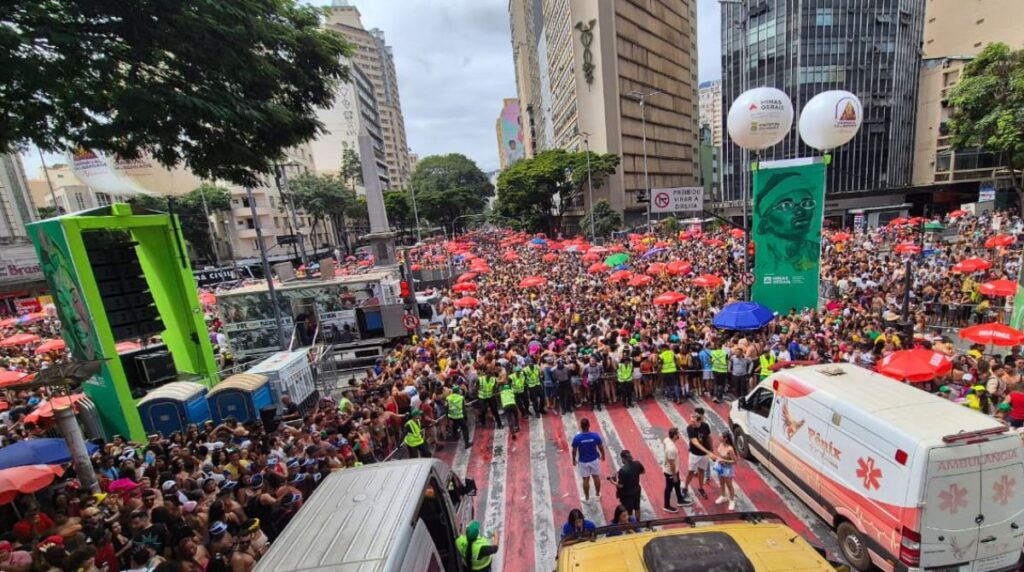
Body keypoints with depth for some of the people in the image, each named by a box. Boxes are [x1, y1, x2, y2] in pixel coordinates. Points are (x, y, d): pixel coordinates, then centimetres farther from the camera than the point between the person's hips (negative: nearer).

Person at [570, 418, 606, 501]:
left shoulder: (577, 438, -23)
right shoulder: (595, 436, -20)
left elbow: (574, 451, -12)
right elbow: (601, 447, -6)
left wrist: (574, 459, 6)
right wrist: (603, 455, 14)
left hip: (583, 462, -1)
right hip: (594, 460, 2)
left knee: (586, 479, 15)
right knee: (596, 477, 22)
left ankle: (587, 498, 30)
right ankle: (598, 494, 41)